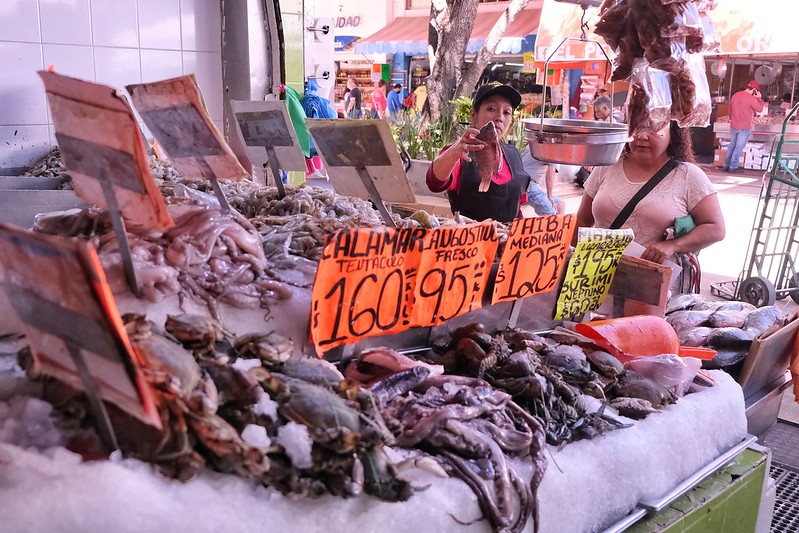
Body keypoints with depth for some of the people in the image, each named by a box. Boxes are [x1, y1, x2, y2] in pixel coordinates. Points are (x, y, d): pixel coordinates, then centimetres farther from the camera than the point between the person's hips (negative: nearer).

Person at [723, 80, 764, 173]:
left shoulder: (735, 95, 5)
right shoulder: (751, 98, -16)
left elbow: (730, 110, 15)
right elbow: (760, 109, -5)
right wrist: (759, 98, 4)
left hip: (733, 126, 6)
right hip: (745, 128, -6)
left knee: (731, 145, 14)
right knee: (739, 147, 0)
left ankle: (726, 165, 17)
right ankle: (733, 167, 2)